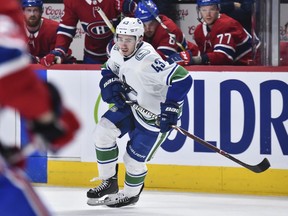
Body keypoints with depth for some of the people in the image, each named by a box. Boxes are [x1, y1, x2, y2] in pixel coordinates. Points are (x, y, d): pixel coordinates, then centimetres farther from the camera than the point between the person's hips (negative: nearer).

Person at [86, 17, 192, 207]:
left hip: (156, 116, -8)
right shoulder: (117, 52, -9)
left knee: (134, 158, 1)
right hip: (132, 104, 8)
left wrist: (171, 108, -38)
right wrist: (112, 86, -7)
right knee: (104, 131, -3)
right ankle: (109, 183, 14)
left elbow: (183, 79, -40)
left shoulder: (147, 61, -36)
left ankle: (131, 194, 32)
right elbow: (109, 70, 14)